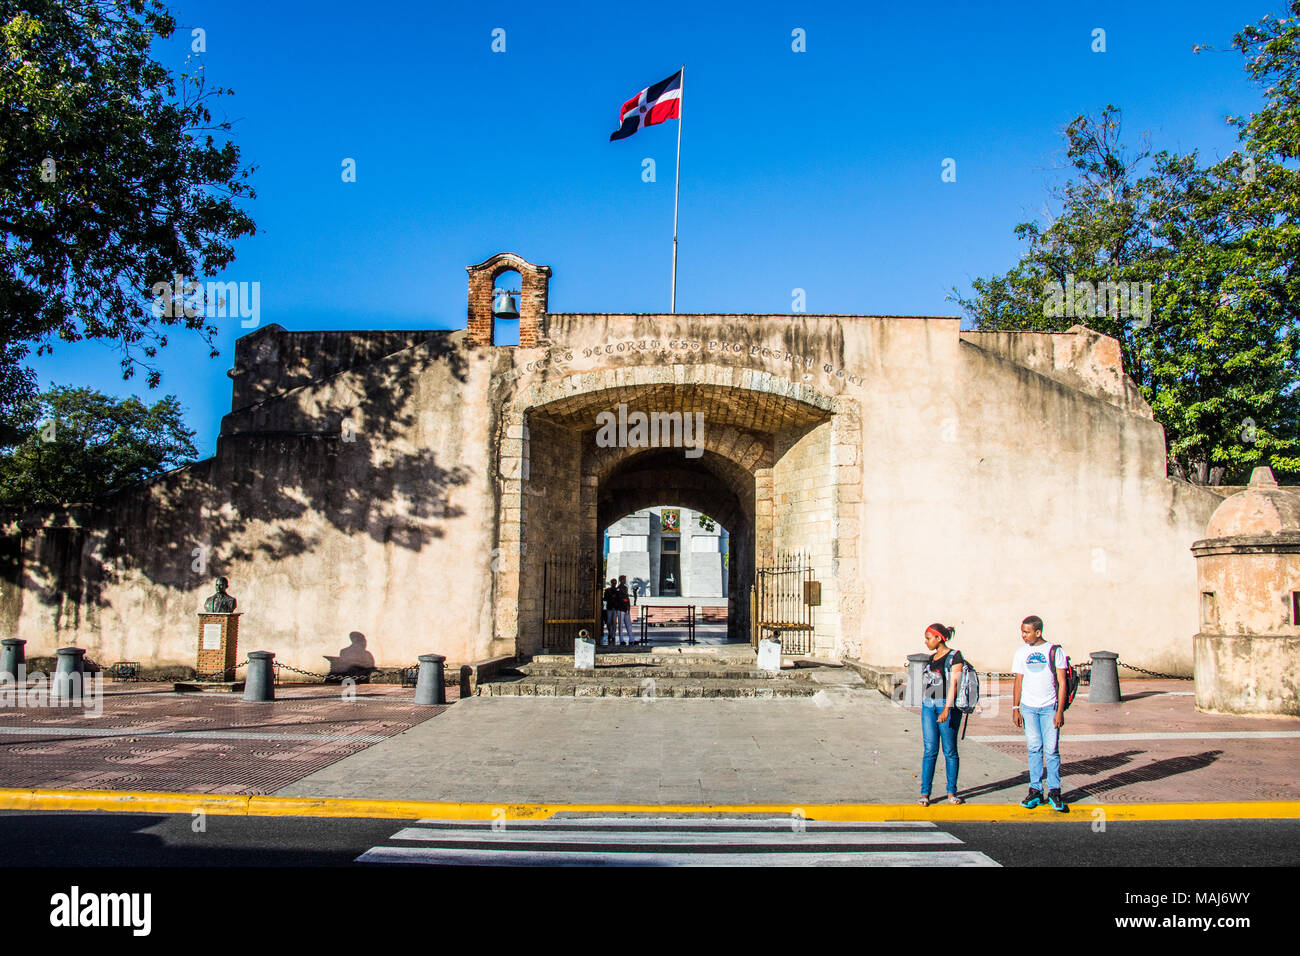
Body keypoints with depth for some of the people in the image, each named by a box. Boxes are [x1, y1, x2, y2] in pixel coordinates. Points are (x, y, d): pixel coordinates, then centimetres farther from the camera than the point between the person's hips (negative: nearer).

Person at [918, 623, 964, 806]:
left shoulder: (954, 656, -5)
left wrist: (947, 709, -20)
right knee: (930, 749, 0)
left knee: (950, 750, 2)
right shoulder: (931, 658, 15)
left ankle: (952, 792, 13)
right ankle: (925, 793, 0)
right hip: (928, 706, 5)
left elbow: (953, 683, -13)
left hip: (948, 706, -5)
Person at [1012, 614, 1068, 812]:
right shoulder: (1022, 652, 8)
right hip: (1029, 708, 2)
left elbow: (1062, 682, -1)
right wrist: (1015, 709, 6)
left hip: (1050, 708, -2)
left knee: (1051, 749, -4)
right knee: (1034, 749, 2)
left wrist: (1060, 711, -7)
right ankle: (1035, 790, 8)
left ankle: (1054, 791, 6)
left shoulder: (1055, 650, -2)